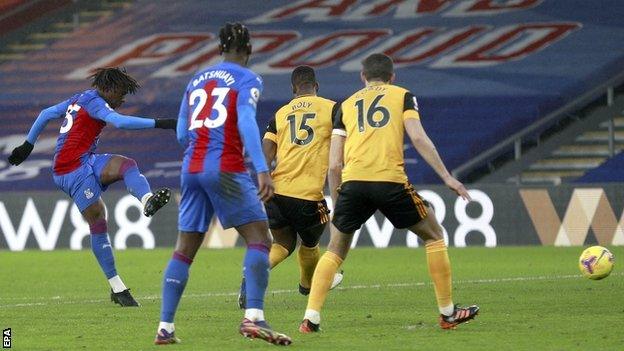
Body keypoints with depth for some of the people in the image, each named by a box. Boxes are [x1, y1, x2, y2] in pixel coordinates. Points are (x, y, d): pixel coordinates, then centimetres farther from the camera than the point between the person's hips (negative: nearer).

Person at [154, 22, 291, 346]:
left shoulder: (196, 80, 17)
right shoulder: (247, 79, 1)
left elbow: (182, 134, 16)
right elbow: (246, 122, -15)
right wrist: (262, 170, -23)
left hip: (191, 168, 6)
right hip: (226, 168, -6)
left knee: (185, 249, 11)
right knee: (259, 238, -3)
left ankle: (165, 327, 7)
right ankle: (253, 317, -20)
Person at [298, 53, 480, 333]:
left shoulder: (346, 106, 22)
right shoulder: (402, 96, 17)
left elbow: (334, 165, 15)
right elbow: (418, 138, -1)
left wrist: (337, 204, 24)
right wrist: (447, 177, 0)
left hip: (353, 182, 2)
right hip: (390, 181, -2)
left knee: (336, 250, 19)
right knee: (433, 236, 17)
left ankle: (311, 317, 5)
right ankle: (448, 313, 17)